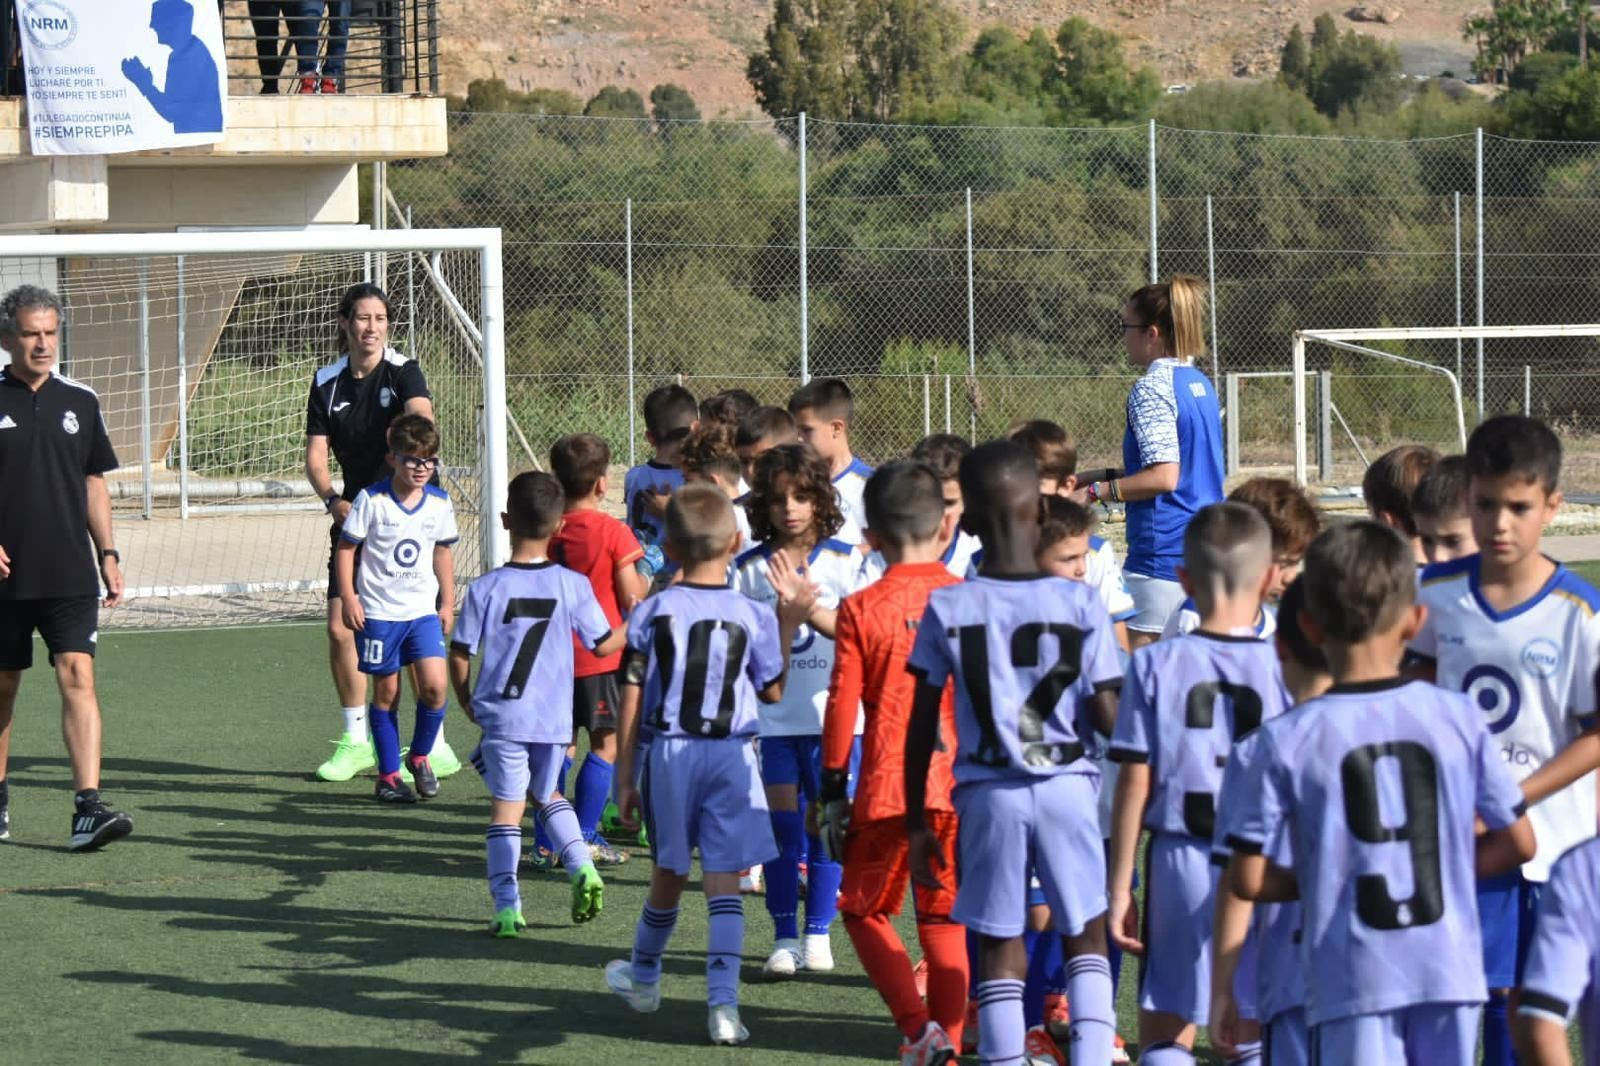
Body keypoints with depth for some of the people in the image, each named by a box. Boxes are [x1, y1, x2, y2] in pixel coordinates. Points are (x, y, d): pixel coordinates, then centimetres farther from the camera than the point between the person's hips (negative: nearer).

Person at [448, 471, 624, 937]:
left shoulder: (486, 588, -9)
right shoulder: (573, 586, -5)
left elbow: (459, 655, -4)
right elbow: (603, 645, 4)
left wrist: (467, 703, 13)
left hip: (502, 715, -2)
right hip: (554, 718, 2)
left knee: (506, 806, 2)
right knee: (545, 793, 24)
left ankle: (507, 907, -4)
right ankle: (582, 868, 7)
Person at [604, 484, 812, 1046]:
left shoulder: (651, 613, -3)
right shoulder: (753, 616, -5)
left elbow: (632, 701, -2)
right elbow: (773, 692, 6)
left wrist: (625, 778, 5)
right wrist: (789, 626, 15)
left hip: (670, 753, 1)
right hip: (731, 756, -1)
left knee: (668, 873, 19)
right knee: (723, 880, -1)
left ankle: (643, 976, 38)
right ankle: (723, 1003, -10)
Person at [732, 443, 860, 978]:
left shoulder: (843, 561, -1)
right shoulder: (748, 568, 3)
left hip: (832, 713, -1)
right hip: (772, 717, 1)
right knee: (781, 826, 0)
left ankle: (818, 933, 14)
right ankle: (784, 938, 6)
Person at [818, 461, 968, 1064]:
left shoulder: (861, 610, -4)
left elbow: (842, 707, -4)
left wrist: (833, 792, 4)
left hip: (887, 790, -2)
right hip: (960, 785, 2)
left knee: (864, 907, 12)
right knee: (943, 915, 14)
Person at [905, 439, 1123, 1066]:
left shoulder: (947, 609, -3)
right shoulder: (1080, 603, -5)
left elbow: (922, 725, 0)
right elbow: (1107, 718, -5)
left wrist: (916, 819, 8)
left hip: (987, 793, 0)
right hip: (1067, 785, 0)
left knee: (1000, 950, 7)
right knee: (1085, 938, 13)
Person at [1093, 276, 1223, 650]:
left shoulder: (1152, 387, -13)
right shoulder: (1199, 383, 14)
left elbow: (1163, 476, -19)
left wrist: (1097, 490, -12)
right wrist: (1107, 476, 21)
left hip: (1163, 557, -9)